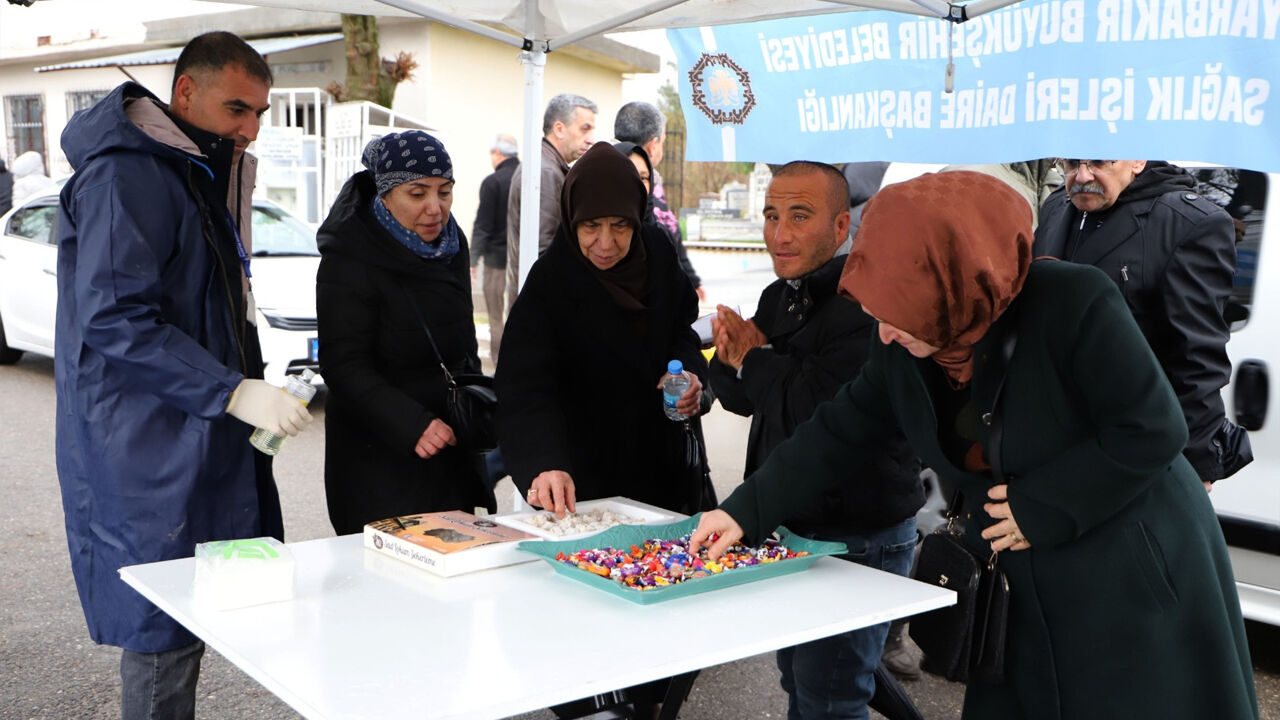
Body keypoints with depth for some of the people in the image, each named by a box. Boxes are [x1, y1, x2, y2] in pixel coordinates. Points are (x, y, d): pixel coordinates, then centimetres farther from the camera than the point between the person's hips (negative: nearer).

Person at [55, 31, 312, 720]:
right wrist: (233, 392, -25)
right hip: (146, 450, -9)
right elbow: (113, 321, -22)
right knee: (163, 629, -1)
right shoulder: (125, 175, -15)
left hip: (197, 439, 9)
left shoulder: (199, 171, 17)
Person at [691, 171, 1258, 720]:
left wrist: (1041, 508, -21)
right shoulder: (900, 351, -7)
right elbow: (836, 435, 1)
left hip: (1136, 583, -5)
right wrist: (746, 512, -3)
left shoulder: (1074, 304, -26)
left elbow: (1153, 431, -21)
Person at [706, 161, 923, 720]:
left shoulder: (866, 304, -22)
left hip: (857, 540, -9)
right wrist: (732, 362, -11)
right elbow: (744, 400, 12)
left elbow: (814, 411, -32)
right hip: (789, 525, 9)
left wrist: (754, 359, -15)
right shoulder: (778, 297, 7)